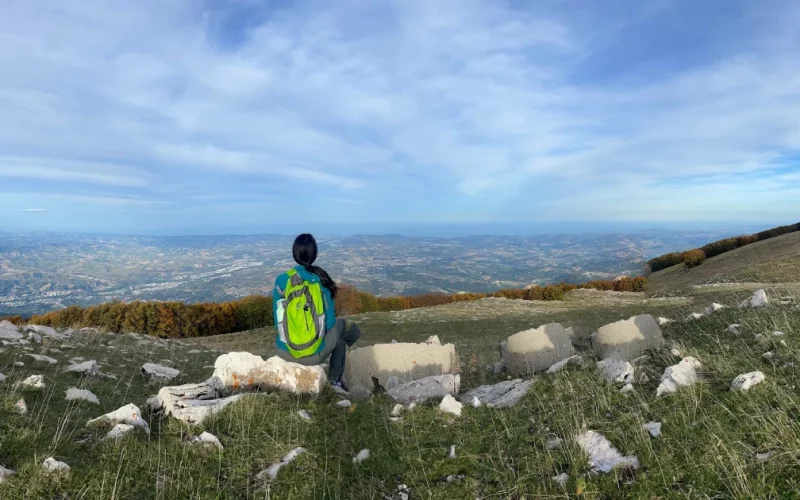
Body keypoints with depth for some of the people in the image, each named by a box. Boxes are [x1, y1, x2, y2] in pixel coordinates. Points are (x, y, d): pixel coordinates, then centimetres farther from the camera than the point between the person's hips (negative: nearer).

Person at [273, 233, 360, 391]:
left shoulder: (282, 281, -7)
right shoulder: (322, 281, -9)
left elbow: (278, 321, 2)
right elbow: (329, 321, -3)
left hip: (284, 352, 2)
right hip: (313, 355, -2)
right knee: (339, 326, 28)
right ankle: (335, 380, 36)